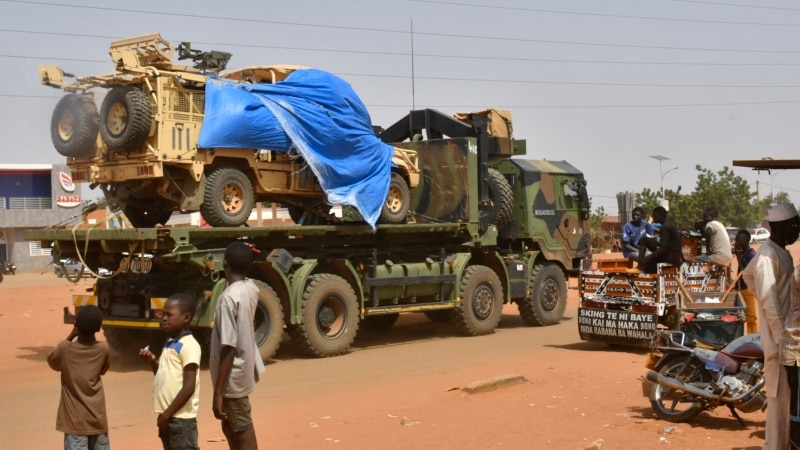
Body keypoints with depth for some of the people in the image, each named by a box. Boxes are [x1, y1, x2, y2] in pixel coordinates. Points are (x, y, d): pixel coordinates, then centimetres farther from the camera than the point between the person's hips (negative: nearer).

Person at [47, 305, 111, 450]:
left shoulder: (65, 348, -12)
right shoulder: (103, 349, -6)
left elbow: (52, 361, 11)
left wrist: (70, 336, 6)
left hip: (75, 420, -2)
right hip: (97, 418, 2)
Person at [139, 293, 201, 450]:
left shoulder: (189, 345, -15)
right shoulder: (169, 343, 13)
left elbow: (189, 387, -19)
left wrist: (167, 414, -16)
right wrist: (152, 361, 4)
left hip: (181, 418, -10)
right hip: (169, 416, 10)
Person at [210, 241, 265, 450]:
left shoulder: (229, 297, -24)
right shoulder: (251, 288, 1)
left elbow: (228, 349, -26)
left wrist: (217, 392, -22)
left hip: (233, 376, -9)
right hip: (245, 368, 9)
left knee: (242, 431, -1)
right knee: (230, 426, 22)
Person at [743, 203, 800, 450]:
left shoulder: (780, 251, 12)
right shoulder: (768, 254, -18)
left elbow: (748, 274, 27)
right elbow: (768, 299, -22)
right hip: (778, 336, -10)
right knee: (779, 394, -5)